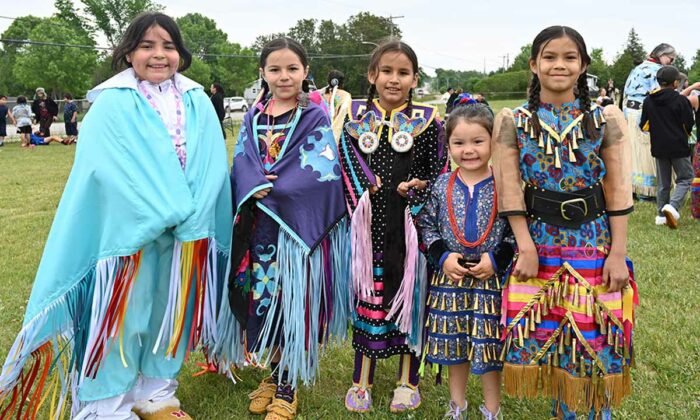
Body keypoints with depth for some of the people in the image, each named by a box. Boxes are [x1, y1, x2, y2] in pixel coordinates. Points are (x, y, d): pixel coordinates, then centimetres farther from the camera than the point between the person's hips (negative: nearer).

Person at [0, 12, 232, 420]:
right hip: (128, 231, -4)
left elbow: (213, 166, -1)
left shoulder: (198, 103, 6)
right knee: (122, 315, 2)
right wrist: (169, 214, -17)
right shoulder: (112, 105, -6)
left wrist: (189, 215, -14)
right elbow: (113, 171, -13)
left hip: (188, 233, 4)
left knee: (170, 310, 13)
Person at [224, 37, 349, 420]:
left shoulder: (315, 119, -1)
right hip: (258, 226, 4)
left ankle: (287, 387, 14)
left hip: (300, 226, -4)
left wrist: (271, 189, -15)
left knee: (292, 300, 0)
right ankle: (273, 374, 29)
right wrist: (256, 188, -17)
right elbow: (241, 164, 4)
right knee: (263, 299, 10)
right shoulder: (254, 118, 12)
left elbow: (319, 173, -11)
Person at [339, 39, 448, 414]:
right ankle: (362, 379, 23)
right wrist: (366, 192, -8)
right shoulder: (357, 119, 5)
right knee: (368, 295, 8)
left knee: (410, 293, 7)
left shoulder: (427, 122, 1)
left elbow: (439, 174, 2)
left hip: (411, 223, -1)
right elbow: (347, 168, 5)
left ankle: (408, 380, 24)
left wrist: (413, 192, -14)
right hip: (370, 224, 1)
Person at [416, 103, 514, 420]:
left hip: (491, 279, -2)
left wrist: (496, 259, -14)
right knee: (454, 343, 14)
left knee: (489, 345, 6)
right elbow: (426, 226, 5)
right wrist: (443, 257, -8)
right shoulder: (441, 185, 0)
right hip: (450, 278, 3)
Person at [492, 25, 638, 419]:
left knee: (595, 335, 5)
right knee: (544, 333, 7)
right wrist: (526, 247, -10)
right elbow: (510, 189, -3)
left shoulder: (606, 118, 1)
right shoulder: (512, 121, 1)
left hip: (594, 245, 0)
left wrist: (618, 252, -5)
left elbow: (619, 191, 0)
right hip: (539, 245, 1)